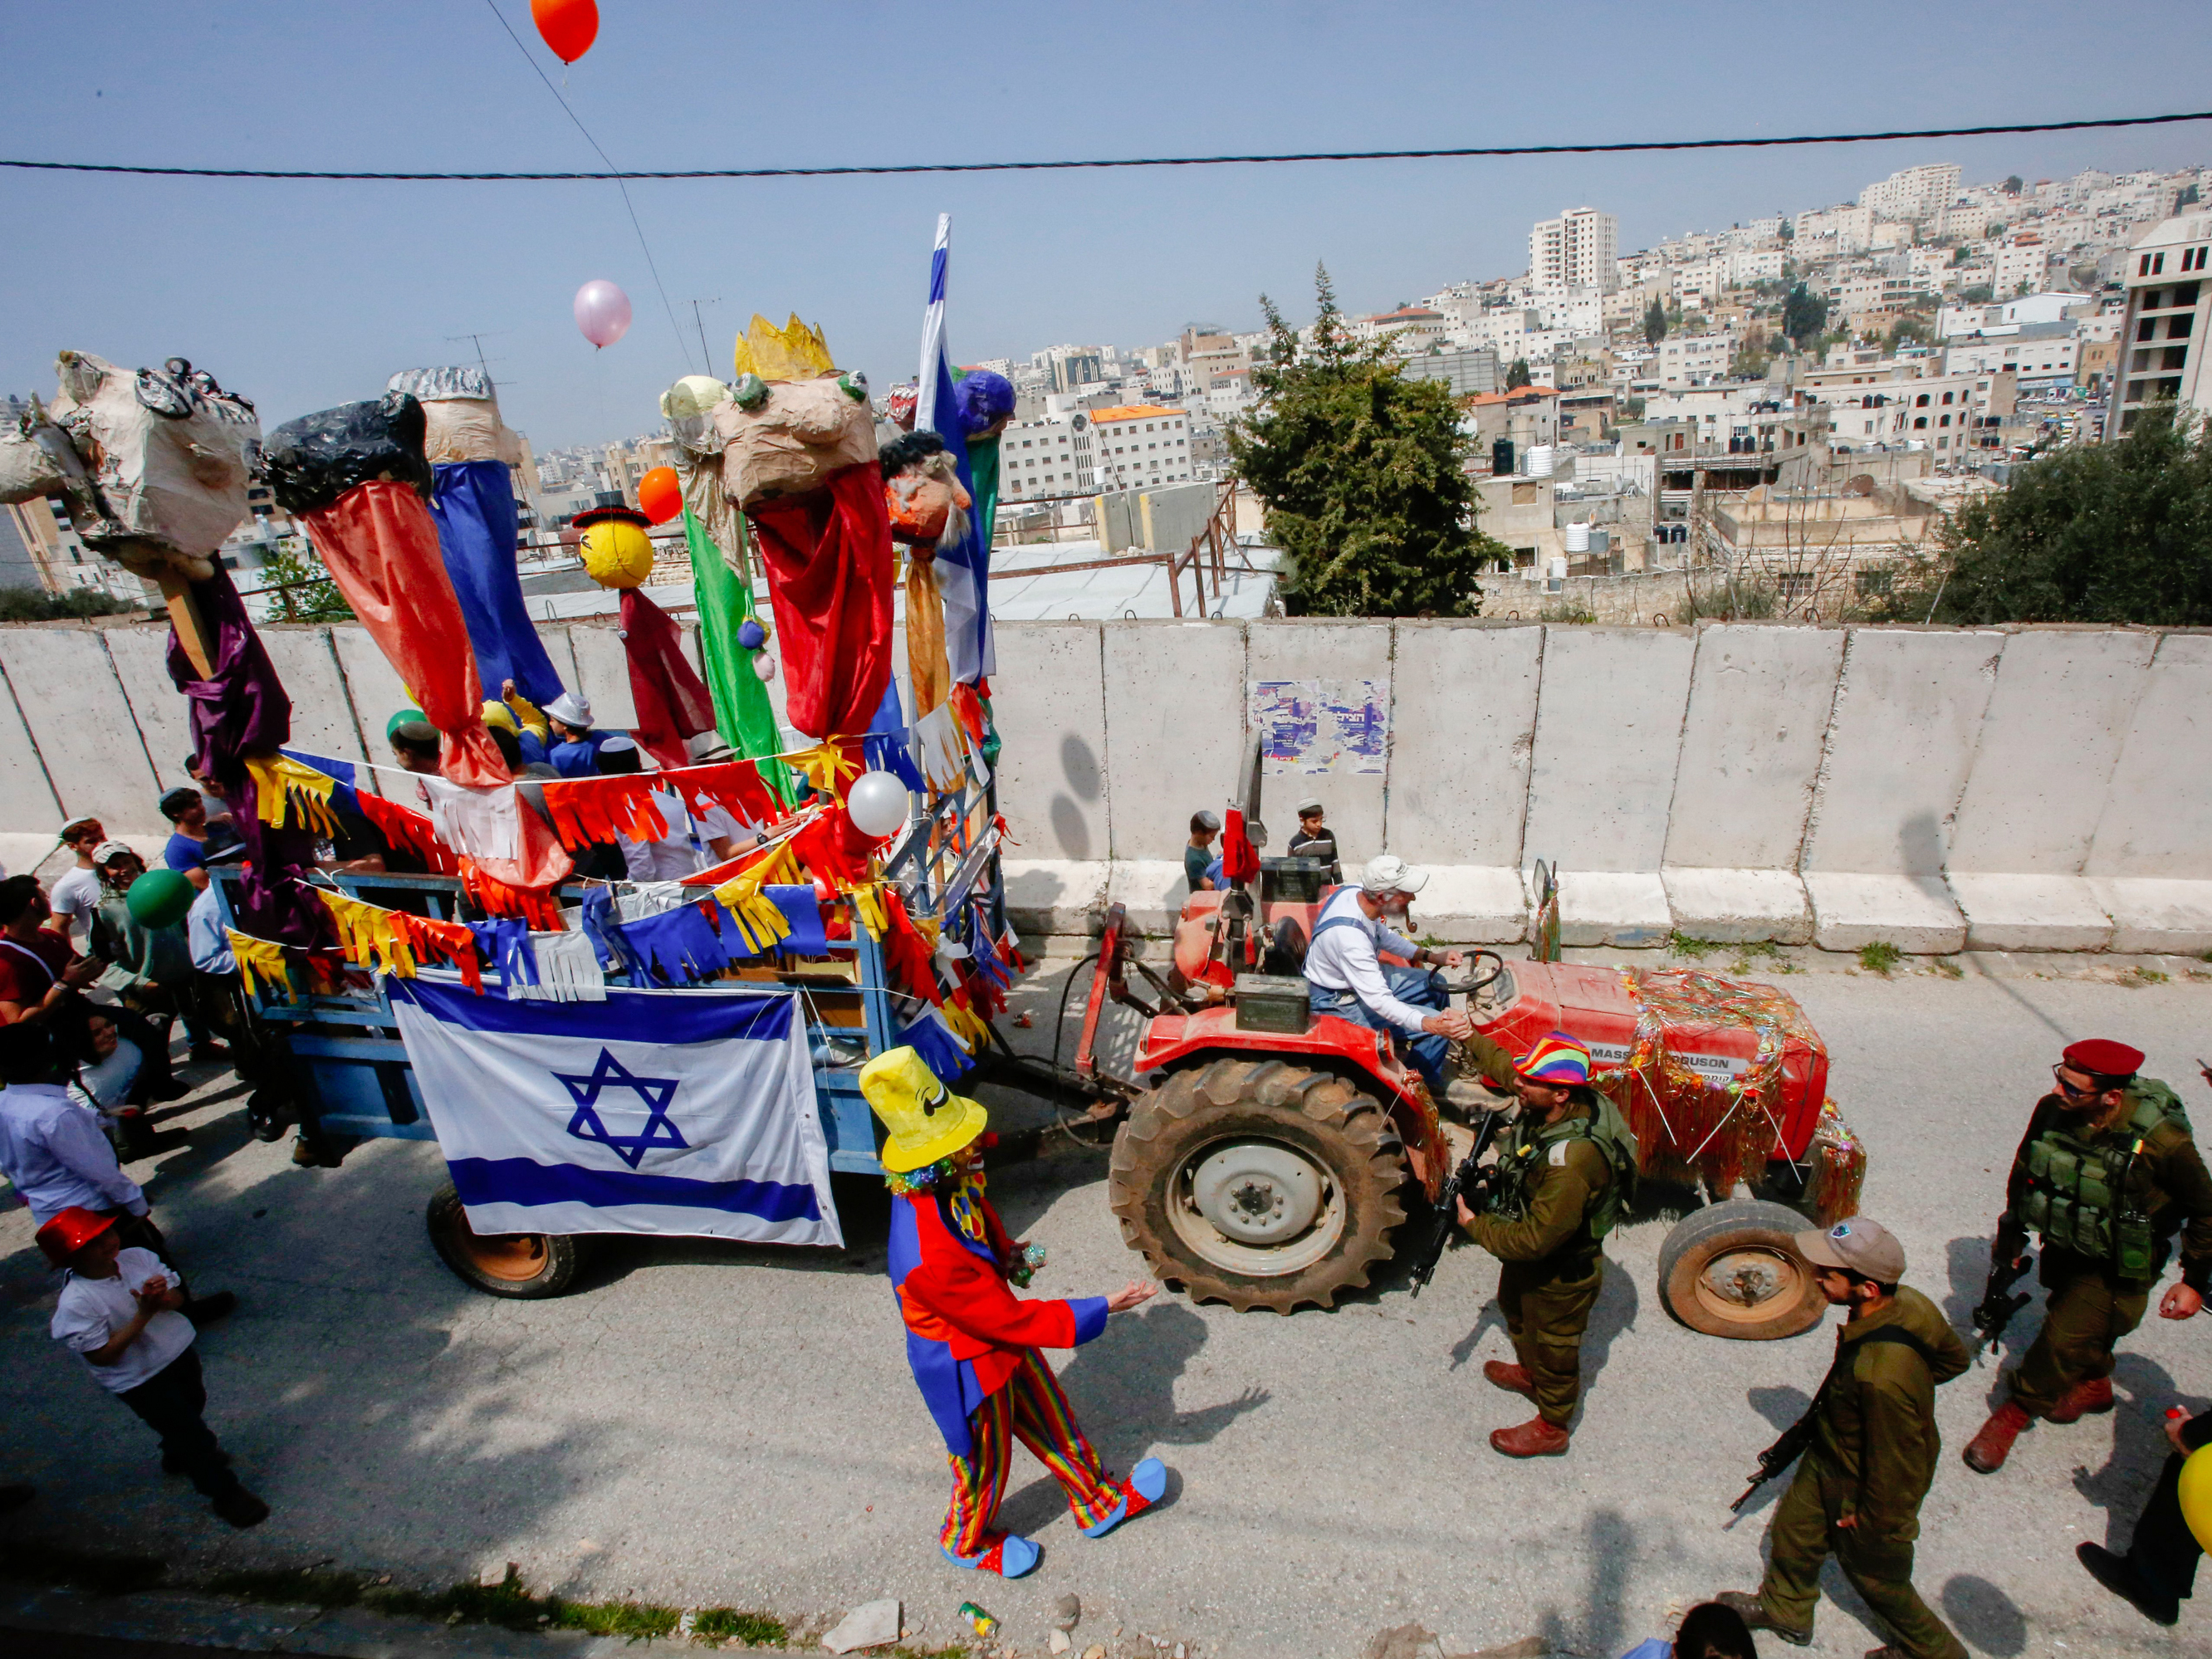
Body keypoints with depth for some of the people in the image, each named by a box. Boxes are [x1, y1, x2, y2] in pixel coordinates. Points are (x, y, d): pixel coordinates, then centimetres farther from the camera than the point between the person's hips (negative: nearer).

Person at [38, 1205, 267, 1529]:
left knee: (193, 1408, 30)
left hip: (178, 1352, 6)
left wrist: (164, 1297, -28)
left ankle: (179, 1456, 62)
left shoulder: (136, 1257, -14)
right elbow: (102, 1356, -24)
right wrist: (143, 1315, -32)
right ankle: (225, 1493, 26)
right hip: (140, 1381, -6)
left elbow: (178, 1298, -6)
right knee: (189, 1430, 5)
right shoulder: (76, 1303, -28)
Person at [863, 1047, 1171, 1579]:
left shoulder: (945, 1188, -18)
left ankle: (1099, 1502, 51)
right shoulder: (931, 1256, -44)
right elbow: (1011, 1319, -31)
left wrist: (1006, 1255, -10)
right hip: (968, 1369, -7)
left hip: (1000, 1335, 7)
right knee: (984, 1462, 22)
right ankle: (967, 1541, 54)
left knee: (1051, 1420, 26)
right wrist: (1102, 1308, -25)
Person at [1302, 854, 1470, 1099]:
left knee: (1435, 985, 14)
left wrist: (1431, 956, 4)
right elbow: (1379, 1001, -38)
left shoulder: (1355, 893, -10)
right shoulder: (1349, 935, -37)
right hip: (1339, 1002, -10)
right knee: (1435, 1029, -15)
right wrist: (1432, 1024, -48)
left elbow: (1382, 935, 11)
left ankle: (1434, 1078, 24)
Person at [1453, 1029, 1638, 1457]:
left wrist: (1477, 1227, -23)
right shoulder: (1549, 1107, -19)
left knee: (1553, 1347, 18)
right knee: (1515, 1309, 33)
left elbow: (1538, 1238, -35)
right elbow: (1505, 1066, 5)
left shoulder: (1572, 1158, -43)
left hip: (1559, 1273, -8)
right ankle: (1529, 1373, 61)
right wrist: (1470, 1038, 6)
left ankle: (1552, 1428, 44)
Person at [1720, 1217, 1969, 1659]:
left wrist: (1871, 1517, -12)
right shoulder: (1908, 1301, -22)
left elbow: (1897, 1462, -29)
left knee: (1874, 1572, 23)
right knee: (1793, 1531, 26)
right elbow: (1954, 1358, 0)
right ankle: (1784, 1608, 52)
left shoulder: (1881, 1377, -45)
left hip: (1861, 1486, -7)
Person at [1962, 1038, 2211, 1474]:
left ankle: (2016, 1410, 14)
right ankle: (2095, 1386, 54)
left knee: (2065, 1338, -7)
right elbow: (2023, 1172, 0)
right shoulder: (2051, 1110, -20)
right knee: (2083, 1326, 25)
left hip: (2115, 1266, -4)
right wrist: (2012, 1234, 9)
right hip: (2063, 1246, 5)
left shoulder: (2162, 1141, -31)